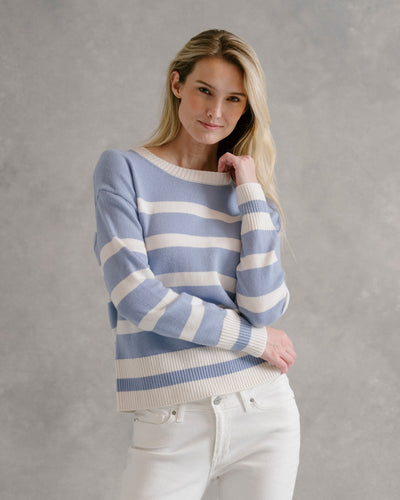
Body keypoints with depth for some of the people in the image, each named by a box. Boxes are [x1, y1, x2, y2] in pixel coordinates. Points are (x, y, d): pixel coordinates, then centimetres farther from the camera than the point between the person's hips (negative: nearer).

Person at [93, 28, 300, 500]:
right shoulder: (124, 169, -1)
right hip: (171, 425, -3)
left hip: (264, 413, 3)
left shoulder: (251, 191, 8)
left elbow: (265, 308, -5)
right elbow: (134, 295, -12)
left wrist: (250, 190, -5)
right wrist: (252, 337, -6)